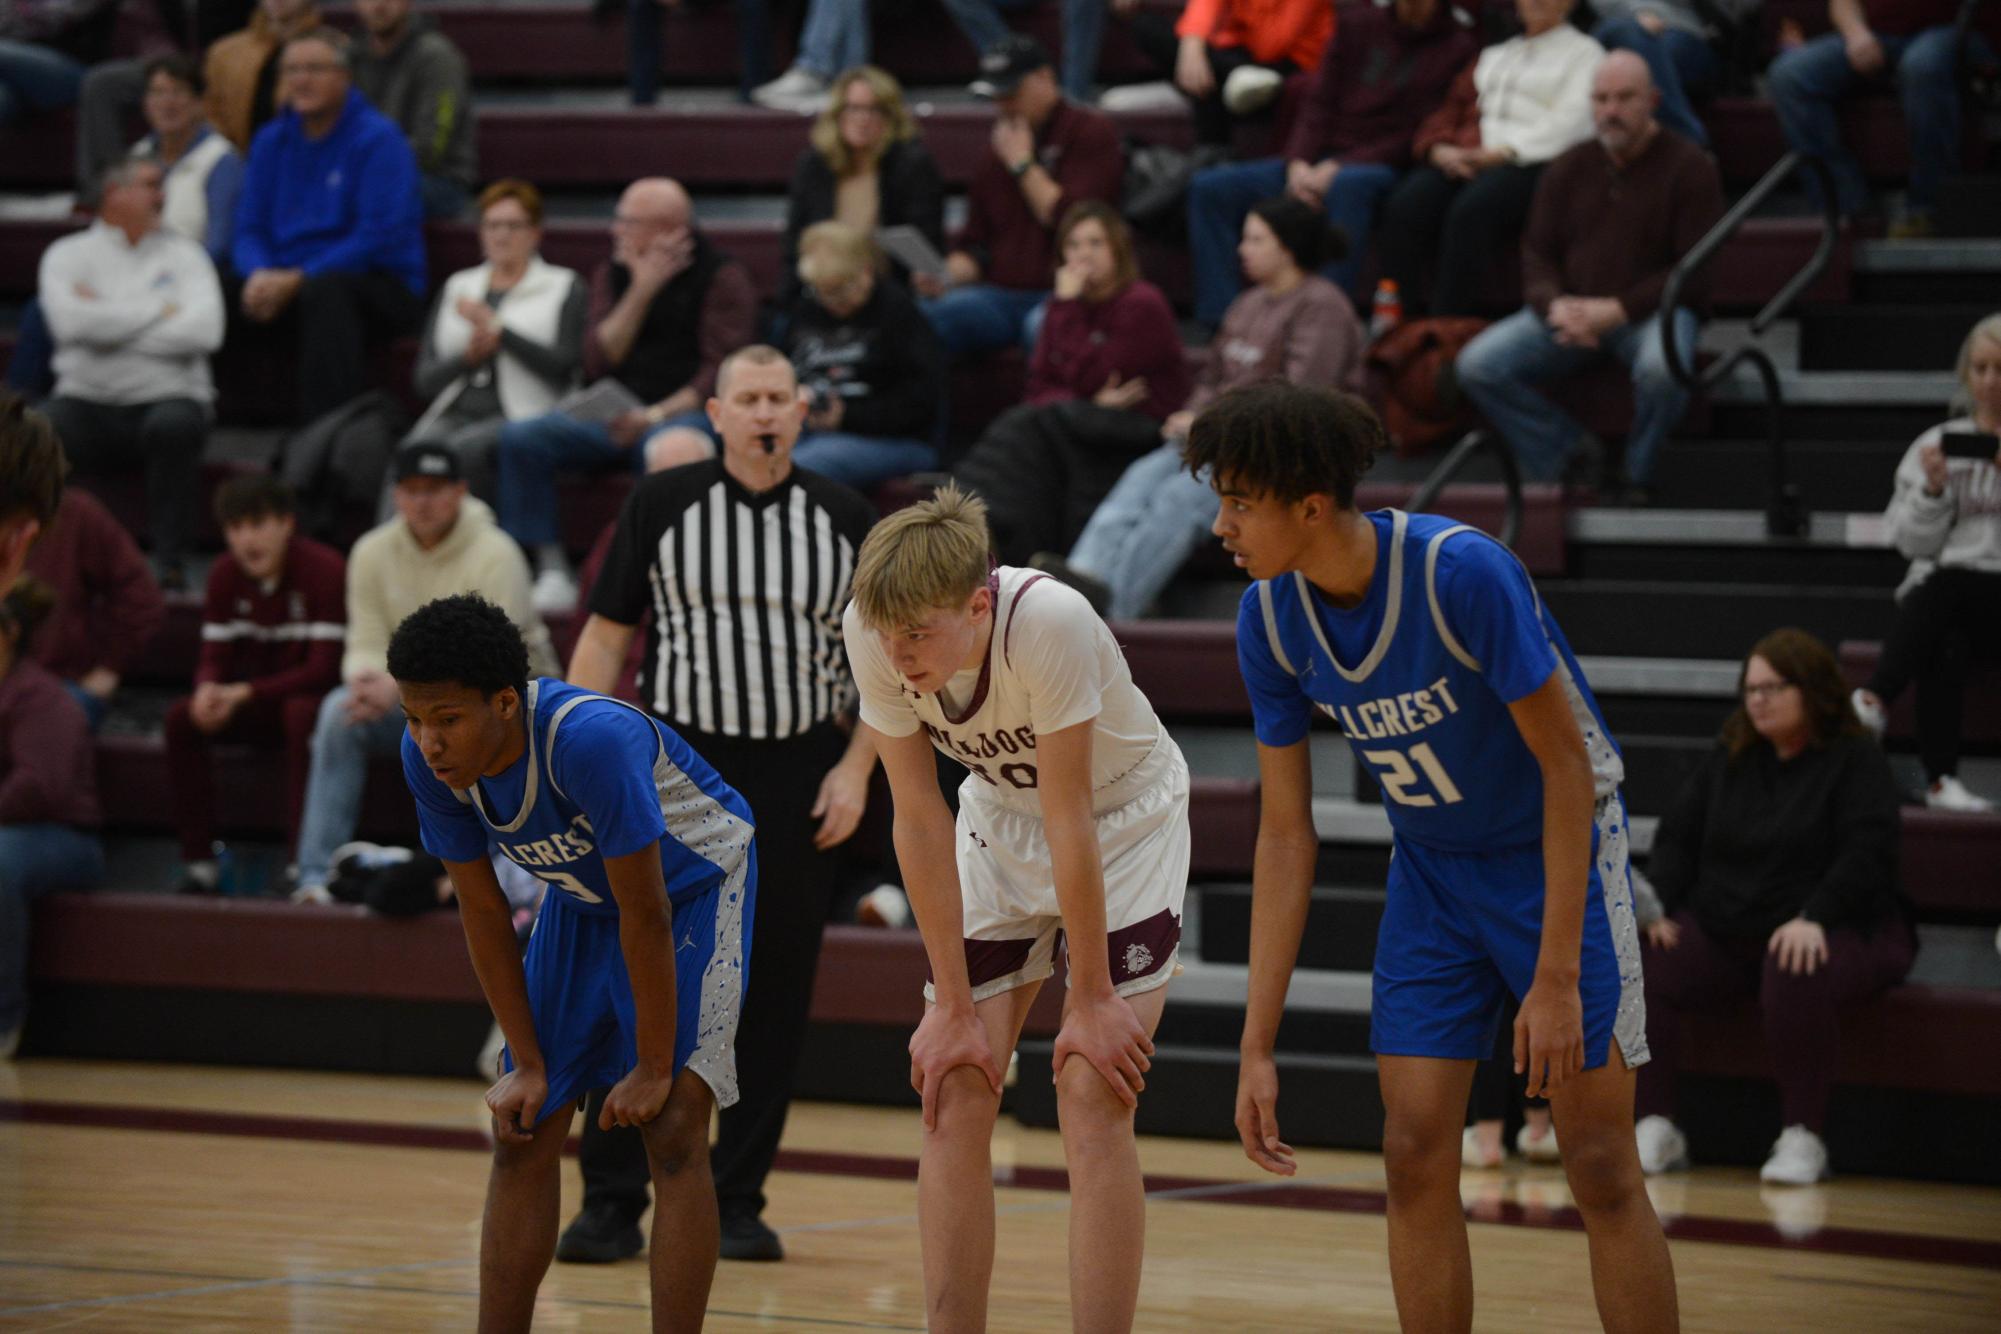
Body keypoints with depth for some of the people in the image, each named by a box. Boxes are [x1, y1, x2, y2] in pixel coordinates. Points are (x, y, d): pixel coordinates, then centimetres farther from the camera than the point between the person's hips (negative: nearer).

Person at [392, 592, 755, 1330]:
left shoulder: (591, 739, -39)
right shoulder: (427, 757, -21)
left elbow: (645, 914, -30)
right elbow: (483, 910, -8)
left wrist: (654, 1068, -23)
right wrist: (527, 1065, -7)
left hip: (696, 886, -6)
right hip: (581, 899, 6)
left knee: (672, 1135, -16)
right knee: (522, 1136, 3)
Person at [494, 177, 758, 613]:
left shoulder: (722, 279, -1)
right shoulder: (612, 275, 14)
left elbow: (721, 373, -9)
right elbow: (598, 363, 1)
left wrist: (656, 415, -20)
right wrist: (641, 291, -8)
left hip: (683, 412, -6)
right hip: (616, 414, 6)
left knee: (673, 450, -42)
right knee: (519, 438, -17)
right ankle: (551, 570, -17)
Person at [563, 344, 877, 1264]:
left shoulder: (844, 522, 5)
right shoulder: (662, 507, 1)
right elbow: (606, 638, 4)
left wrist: (856, 769, -1)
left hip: (797, 782, 2)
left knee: (774, 999, 4)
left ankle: (736, 1203, 13)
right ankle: (611, 1202, 1)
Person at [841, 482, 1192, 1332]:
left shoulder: (1050, 622, -36)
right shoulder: (872, 633, -24)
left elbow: (1070, 818, -28)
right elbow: (919, 818, -16)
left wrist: (1092, 1000, -20)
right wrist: (953, 1006, -13)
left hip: (1124, 822, -4)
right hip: (998, 822, 4)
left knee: (1093, 1099, -15)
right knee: (952, 1092, -4)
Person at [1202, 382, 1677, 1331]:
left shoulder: (1463, 573, -30)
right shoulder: (1269, 619, -12)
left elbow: (1567, 765, -22)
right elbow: (1286, 835, -4)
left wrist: (1556, 979, -23)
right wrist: (1257, 1047, -6)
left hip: (1557, 853, -5)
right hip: (1431, 870, 5)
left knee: (1601, 1169, -7)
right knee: (1415, 1156, -2)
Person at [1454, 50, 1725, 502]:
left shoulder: (1689, 167, -3)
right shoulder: (1570, 169, 11)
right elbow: (1537, 255, 12)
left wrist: (1617, 309, -18)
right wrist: (1555, 305, -12)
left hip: (1649, 309, -4)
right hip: (1571, 308, 4)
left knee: (1661, 370, -40)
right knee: (1478, 365, -17)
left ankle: (1638, 478, -11)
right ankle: (1570, 461, -8)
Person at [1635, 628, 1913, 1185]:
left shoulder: (1856, 760, -2)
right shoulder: (1730, 757, 15)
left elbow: (1866, 853, -15)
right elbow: (1676, 836, 14)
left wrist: (1814, 919, -30)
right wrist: (1663, 909, -4)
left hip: (1833, 931, -5)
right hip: (1720, 930, 5)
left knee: (1794, 980, -41)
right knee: (1641, 967, -21)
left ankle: (1804, 1139, -29)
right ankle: (1657, 1129, -17)